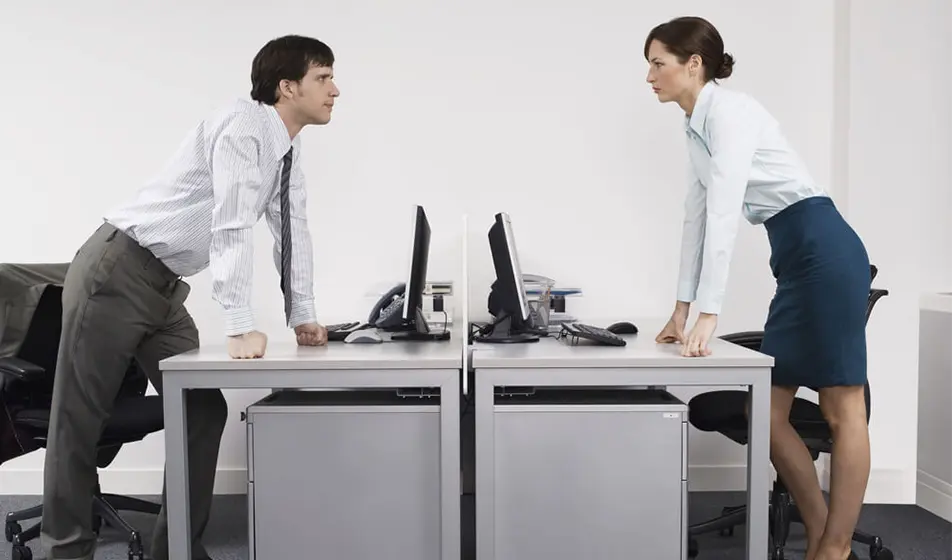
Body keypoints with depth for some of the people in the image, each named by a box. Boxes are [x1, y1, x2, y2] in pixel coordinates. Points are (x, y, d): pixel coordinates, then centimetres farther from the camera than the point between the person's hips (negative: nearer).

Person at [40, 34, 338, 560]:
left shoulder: (286, 150, 8)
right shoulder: (243, 124, -19)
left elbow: (293, 231, 11)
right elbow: (232, 226, -28)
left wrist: (302, 315, 6)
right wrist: (239, 327, -31)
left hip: (165, 287, 9)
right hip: (115, 272, -8)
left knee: (203, 411, 2)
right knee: (80, 419, 3)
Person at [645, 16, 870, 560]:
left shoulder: (729, 111, -13)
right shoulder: (697, 127, 16)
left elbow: (725, 213, -23)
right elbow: (698, 218, 17)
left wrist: (709, 314, -26)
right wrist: (681, 310, 17)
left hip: (826, 252, -9)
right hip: (795, 261, 9)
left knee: (842, 409, 0)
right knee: (770, 413, 9)